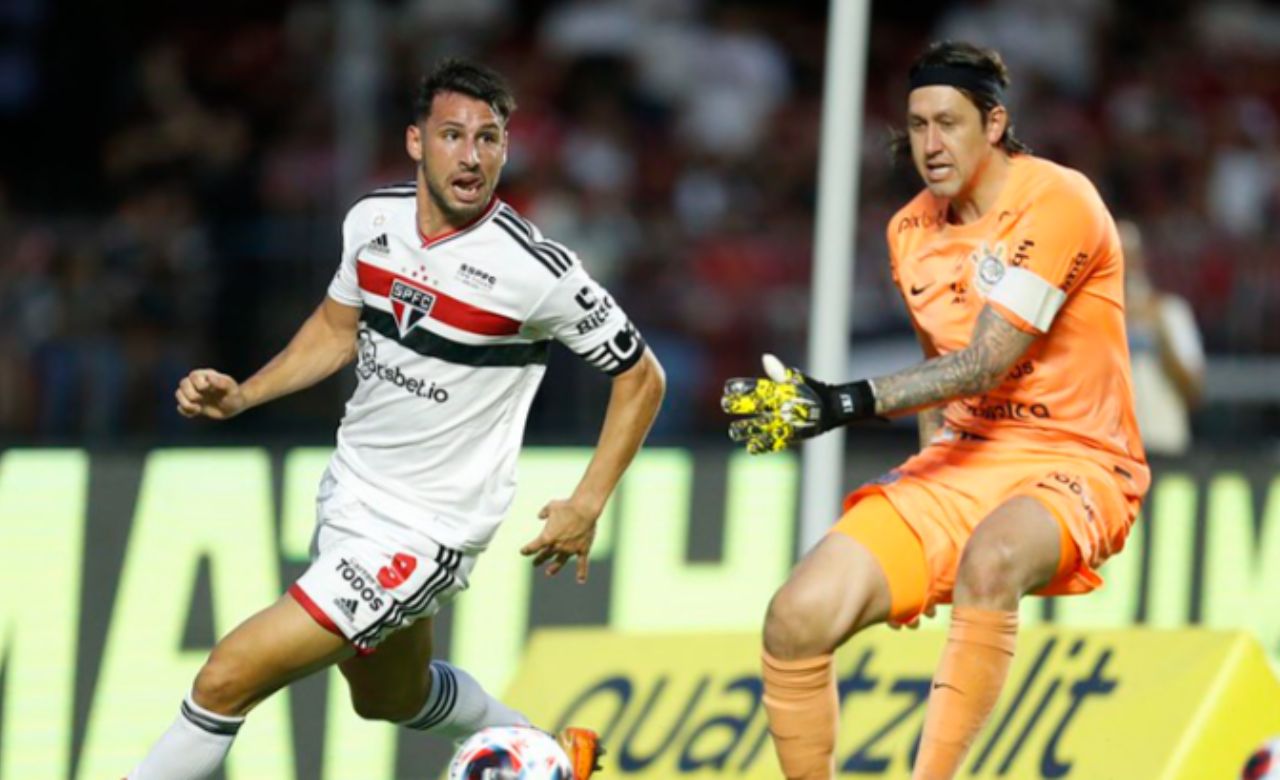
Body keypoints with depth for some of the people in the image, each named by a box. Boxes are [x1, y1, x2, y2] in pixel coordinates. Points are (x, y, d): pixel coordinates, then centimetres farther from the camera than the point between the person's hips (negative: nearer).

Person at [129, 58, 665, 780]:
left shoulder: (535, 270, -22)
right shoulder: (373, 219, -5)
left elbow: (641, 377, -9)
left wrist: (588, 506, -14)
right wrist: (239, 396, 3)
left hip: (423, 535, -7)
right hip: (347, 496, 7)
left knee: (226, 679, -14)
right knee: (393, 698, 30)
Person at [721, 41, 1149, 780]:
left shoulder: (1057, 201, -15)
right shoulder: (911, 231, 7)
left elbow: (986, 363, -24)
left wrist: (848, 404, -32)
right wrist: (931, 459, 13)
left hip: (1072, 466, -7)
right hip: (960, 464, 7)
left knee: (989, 561, -41)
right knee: (798, 620, -12)